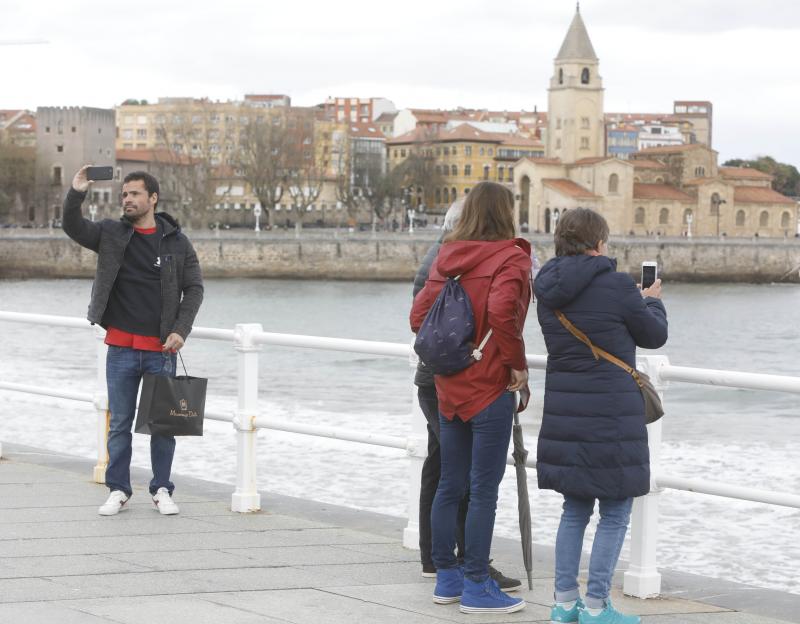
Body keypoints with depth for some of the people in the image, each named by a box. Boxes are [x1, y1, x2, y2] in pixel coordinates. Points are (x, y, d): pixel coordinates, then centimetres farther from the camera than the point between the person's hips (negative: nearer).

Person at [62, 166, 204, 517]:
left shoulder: (176, 241, 2)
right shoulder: (111, 234, 4)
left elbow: (194, 288, 3)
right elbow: (73, 227, -8)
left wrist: (181, 330, -8)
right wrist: (76, 193, -26)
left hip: (161, 349, -1)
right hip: (121, 347, 1)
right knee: (119, 423, 6)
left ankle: (162, 491, 16)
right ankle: (118, 491, 14)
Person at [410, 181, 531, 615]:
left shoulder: (447, 258, 9)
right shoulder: (510, 258, -11)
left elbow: (419, 316, 7)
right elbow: (501, 311, -27)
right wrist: (517, 363, -15)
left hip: (448, 387, 7)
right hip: (490, 388, -7)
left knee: (450, 485, 14)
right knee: (484, 491, -1)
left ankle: (447, 578, 22)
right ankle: (476, 587, 2)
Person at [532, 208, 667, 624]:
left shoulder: (548, 289, 5)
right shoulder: (616, 287, -14)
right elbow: (654, 336, 1)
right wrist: (652, 301, 21)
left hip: (564, 412, 7)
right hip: (611, 414, -7)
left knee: (575, 508, 17)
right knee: (615, 512, 3)